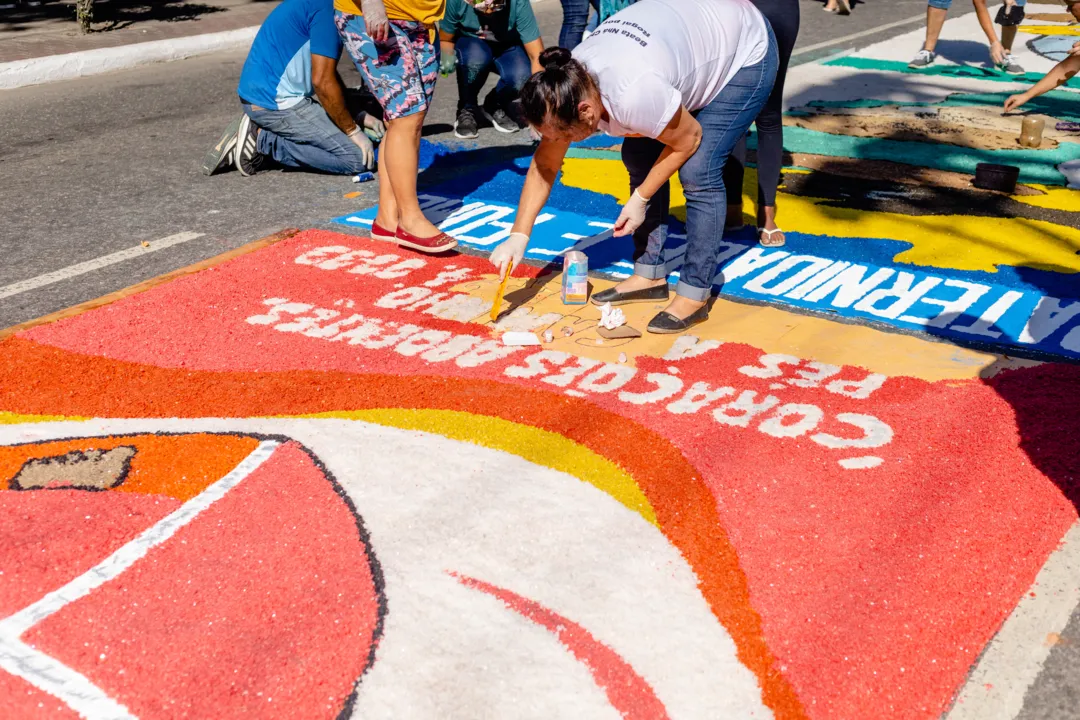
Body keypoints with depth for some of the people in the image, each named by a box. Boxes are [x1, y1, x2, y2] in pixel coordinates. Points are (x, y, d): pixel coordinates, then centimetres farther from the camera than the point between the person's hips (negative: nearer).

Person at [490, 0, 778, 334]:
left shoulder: (634, 96, -41)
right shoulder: (568, 85, -18)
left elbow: (689, 139, -23)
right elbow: (545, 165, -7)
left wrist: (640, 199, -15)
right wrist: (518, 236, -11)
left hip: (746, 53, -8)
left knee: (698, 172, -18)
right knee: (639, 157, 0)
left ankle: (694, 295, -8)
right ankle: (649, 275, 11)